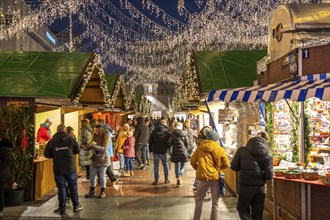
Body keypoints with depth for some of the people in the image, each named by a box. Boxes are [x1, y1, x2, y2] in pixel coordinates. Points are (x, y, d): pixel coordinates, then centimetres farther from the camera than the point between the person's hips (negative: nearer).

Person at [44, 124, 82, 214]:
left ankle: (62, 208, 12)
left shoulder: (51, 141, -4)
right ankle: (76, 206, 20)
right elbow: (78, 150, 3)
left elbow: (46, 155, 0)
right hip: (71, 168, 0)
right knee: (73, 187, 11)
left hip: (58, 169, 0)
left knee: (61, 188, 7)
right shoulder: (70, 139, -4)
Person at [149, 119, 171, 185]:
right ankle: (166, 179, 18)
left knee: (156, 165, 6)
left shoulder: (154, 131, 3)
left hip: (155, 151, 1)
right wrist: (167, 148, 13)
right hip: (163, 151, -1)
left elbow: (150, 141, 6)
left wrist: (151, 149, 11)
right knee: (165, 165, 13)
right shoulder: (167, 132, -3)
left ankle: (156, 180, 4)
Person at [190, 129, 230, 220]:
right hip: (216, 177, -1)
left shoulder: (200, 148, 1)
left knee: (199, 199, 18)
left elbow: (192, 161, 3)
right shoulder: (220, 149, -3)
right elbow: (226, 164, -2)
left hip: (204, 176, 1)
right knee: (215, 202, 14)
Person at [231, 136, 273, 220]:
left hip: (245, 186, -2)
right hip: (260, 187, 2)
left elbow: (234, 167, 0)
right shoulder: (268, 156, 0)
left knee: (243, 209, 14)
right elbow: (269, 176, -5)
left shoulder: (242, 151, -2)